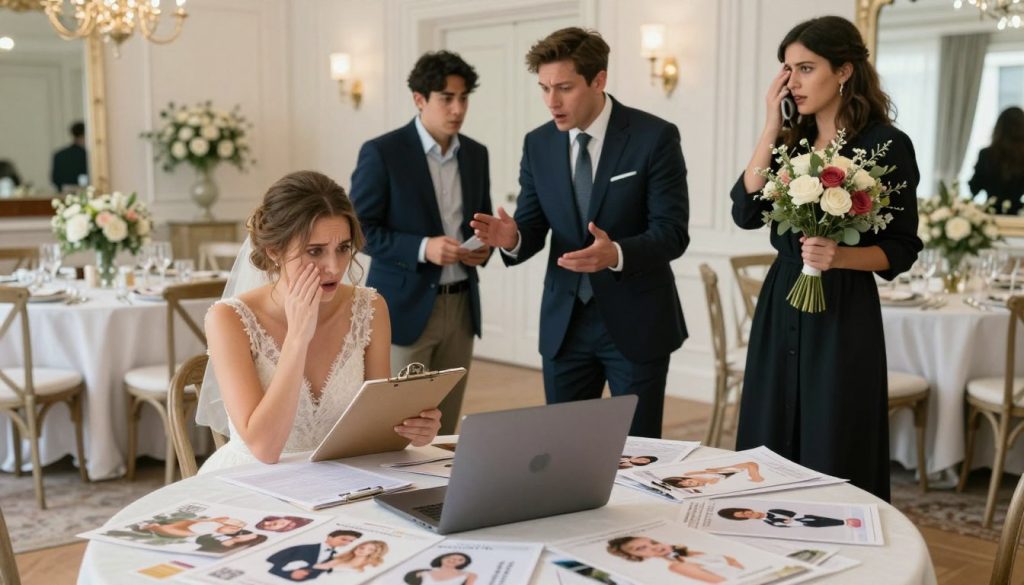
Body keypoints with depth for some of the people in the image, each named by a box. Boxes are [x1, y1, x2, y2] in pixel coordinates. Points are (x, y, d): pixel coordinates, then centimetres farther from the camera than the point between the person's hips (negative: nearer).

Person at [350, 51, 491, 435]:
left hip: (461, 307, 5)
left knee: (444, 428, 12)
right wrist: (423, 248, -23)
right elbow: (358, 230, -10)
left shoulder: (476, 154, 9)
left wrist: (484, 247, -4)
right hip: (405, 308, -5)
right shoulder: (382, 153, -9)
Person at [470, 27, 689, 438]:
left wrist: (616, 253, -34)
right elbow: (532, 230, 3)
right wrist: (512, 238, -21)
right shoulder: (538, 145, 2)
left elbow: (672, 232, -15)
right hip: (563, 322, 4)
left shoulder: (654, 137, -11)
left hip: (635, 321, -4)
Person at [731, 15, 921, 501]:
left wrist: (841, 256, -23)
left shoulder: (887, 145, -6)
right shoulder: (791, 141, 9)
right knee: (769, 452, 8)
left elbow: (902, 248, -5)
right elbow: (746, 212, -5)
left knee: (833, 462, 1)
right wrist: (772, 127, -5)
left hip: (844, 313, -5)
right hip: (780, 306, 5)